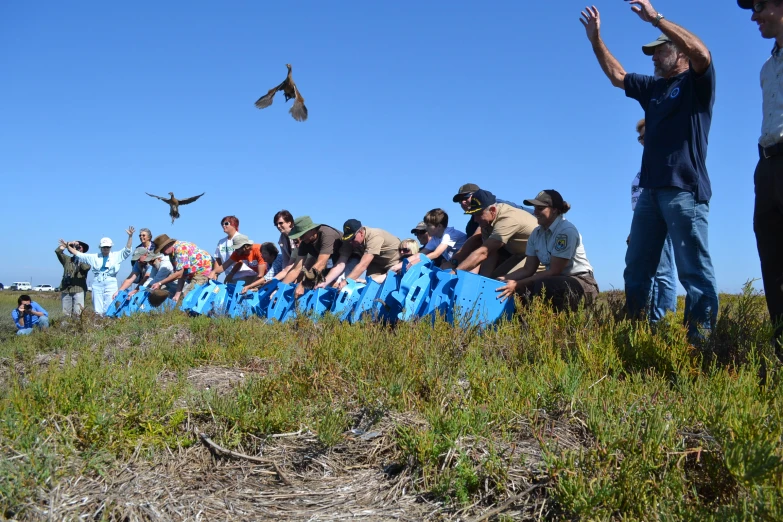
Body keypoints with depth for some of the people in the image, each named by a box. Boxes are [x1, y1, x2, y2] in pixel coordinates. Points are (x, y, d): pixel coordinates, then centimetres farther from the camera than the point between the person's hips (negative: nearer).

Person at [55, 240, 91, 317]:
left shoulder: (85, 260, 10)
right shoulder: (67, 259, 19)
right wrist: (69, 244, 8)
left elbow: (86, 267, -12)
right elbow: (58, 251, 7)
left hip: (79, 290, -3)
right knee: (66, 313, 2)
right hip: (66, 290, 3)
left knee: (78, 313, -12)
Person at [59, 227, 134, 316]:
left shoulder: (116, 256, 8)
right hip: (97, 286, 2)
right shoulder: (94, 257, 13)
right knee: (98, 311, 2)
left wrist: (130, 236, -14)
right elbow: (79, 254, 15)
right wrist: (68, 247, 8)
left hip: (111, 286, -2)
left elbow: (127, 250, -2)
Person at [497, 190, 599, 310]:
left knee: (542, 286, -34)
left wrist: (518, 284, -24)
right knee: (519, 290, -19)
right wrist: (503, 279, -12)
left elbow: (554, 271, -21)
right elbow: (528, 269, 5)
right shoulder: (536, 233, 4)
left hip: (582, 284, -6)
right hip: (557, 281, 6)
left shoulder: (566, 231, -18)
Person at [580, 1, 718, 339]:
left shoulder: (696, 82, 2)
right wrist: (596, 40, 24)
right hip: (651, 188, 8)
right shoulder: (653, 87, 22)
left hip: (684, 188, -8)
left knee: (694, 269, -10)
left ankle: (702, 338, -9)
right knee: (636, 267, 9)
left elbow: (702, 53, -19)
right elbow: (617, 76, 31)